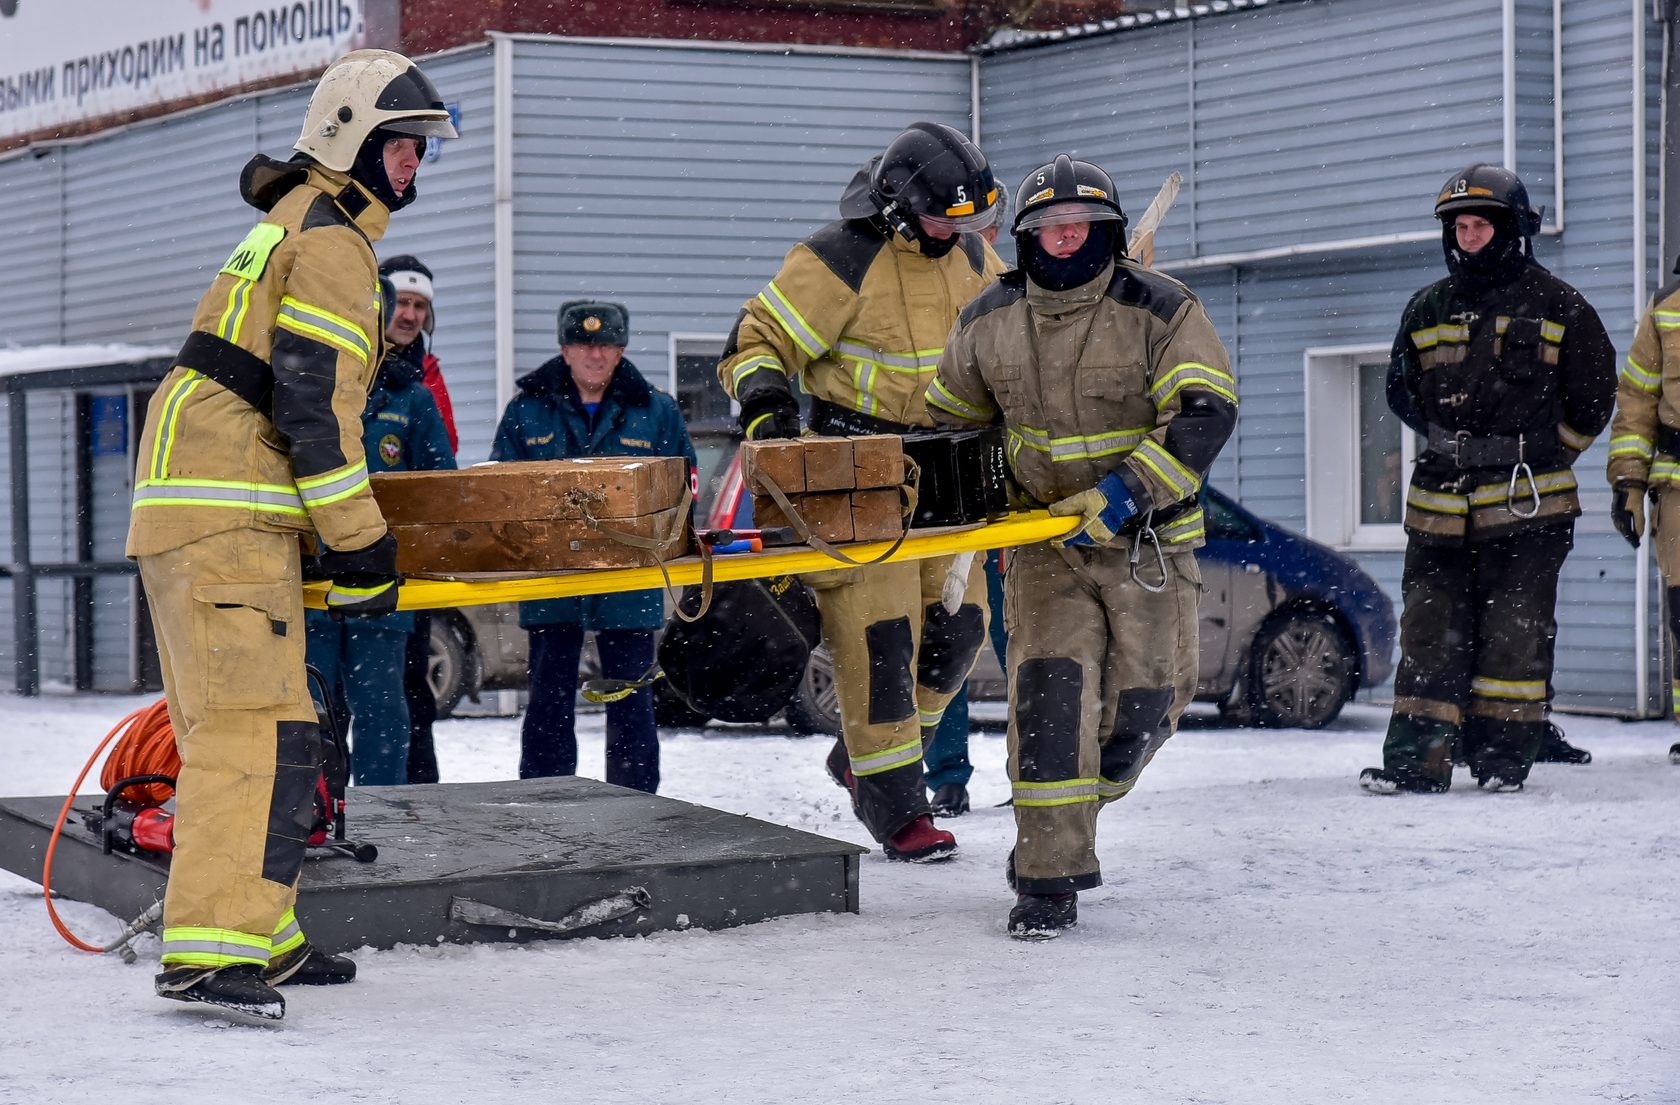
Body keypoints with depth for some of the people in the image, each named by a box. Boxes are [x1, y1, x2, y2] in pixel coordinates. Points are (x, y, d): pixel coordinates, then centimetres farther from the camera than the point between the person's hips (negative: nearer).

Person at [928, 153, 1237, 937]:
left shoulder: (1160, 310, -10)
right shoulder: (990, 322, 1)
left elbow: (1205, 414, -19)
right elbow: (951, 417, 18)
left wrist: (1128, 491, -28)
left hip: (1149, 540, -1)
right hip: (1045, 541, 1)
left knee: (1147, 699, 2)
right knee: (1048, 689, -16)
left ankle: (1061, 825, 29)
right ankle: (1049, 878, -14)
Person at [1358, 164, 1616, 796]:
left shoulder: (1556, 307, 3)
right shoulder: (1427, 310, 12)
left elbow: (1591, 396, 9)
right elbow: (1402, 390, 21)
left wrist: (1538, 456, 7)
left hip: (1528, 504, -3)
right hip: (1441, 501, 3)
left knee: (1514, 627, -2)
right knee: (1431, 625, -2)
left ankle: (1503, 753, 6)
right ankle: (1416, 756, -2)